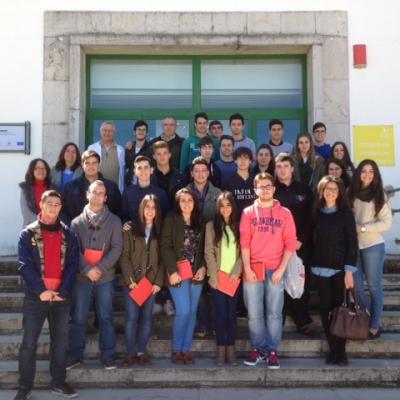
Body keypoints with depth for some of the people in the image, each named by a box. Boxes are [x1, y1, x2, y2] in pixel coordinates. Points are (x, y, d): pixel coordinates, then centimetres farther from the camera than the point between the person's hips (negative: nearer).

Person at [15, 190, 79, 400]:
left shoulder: (67, 234, 6)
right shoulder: (28, 234, 0)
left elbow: (73, 264, 2)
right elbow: (25, 265, -7)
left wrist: (63, 291, -10)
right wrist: (41, 290, -17)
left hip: (61, 296, 3)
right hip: (35, 296, -2)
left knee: (60, 341, 10)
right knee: (29, 343, 2)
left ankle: (58, 382, 23)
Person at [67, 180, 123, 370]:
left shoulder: (114, 221, 2)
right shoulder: (77, 222, 4)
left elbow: (117, 248, -4)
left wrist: (100, 268, -14)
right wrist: (87, 269, -15)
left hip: (106, 277, 0)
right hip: (81, 277, 1)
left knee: (106, 317, 6)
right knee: (78, 318, 6)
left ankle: (108, 354, 15)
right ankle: (75, 354, 19)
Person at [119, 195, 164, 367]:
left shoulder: (160, 231, 8)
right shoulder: (131, 229, 0)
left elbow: (162, 259, 5)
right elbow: (124, 256, -3)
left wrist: (158, 281, -4)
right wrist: (130, 279, -11)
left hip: (152, 281, 2)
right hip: (133, 280, -2)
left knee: (146, 317, 7)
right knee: (131, 317, -2)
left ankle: (142, 352, 15)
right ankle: (130, 353, 8)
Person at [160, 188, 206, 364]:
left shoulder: (200, 222, 12)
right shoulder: (171, 220, -2)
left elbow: (203, 248, 13)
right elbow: (166, 247, -8)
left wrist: (203, 267, -2)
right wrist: (172, 270, -15)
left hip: (196, 273, 5)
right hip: (178, 272, -5)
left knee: (192, 312, 6)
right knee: (183, 311, -9)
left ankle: (186, 349, 16)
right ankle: (176, 349, 7)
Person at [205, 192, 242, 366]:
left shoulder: (238, 227, 8)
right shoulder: (211, 226, 3)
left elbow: (243, 252, 3)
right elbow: (209, 253, -2)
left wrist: (236, 271, -9)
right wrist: (214, 276, -10)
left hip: (233, 277, 1)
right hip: (217, 277, -1)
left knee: (231, 313, 4)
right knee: (220, 314, 0)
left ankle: (231, 349, 12)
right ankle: (221, 349, 8)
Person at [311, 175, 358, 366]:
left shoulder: (345, 213, -2)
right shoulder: (317, 213, 8)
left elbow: (352, 243, -5)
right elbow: (315, 241, 10)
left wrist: (349, 271, -11)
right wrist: (312, 264, 2)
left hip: (340, 268, -3)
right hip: (321, 268, 3)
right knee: (326, 309, 5)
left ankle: (340, 351, 7)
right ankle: (332, 349, 14)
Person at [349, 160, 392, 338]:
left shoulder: (379, 196, -4)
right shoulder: (351, 194, 6)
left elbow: (386, 223, -8)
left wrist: (362, 228, -13)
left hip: (373, 245, -3)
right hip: (353, 245, 3)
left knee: (374, 286, 5)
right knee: (355, 285, 7)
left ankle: (375, 325, 16)